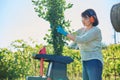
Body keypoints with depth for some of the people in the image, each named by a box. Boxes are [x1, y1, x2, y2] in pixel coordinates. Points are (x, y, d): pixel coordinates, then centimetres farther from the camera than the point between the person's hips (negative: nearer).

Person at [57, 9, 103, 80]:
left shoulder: (96, 30, -10)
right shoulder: (82, 30, 13)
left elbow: (81, 40, -21)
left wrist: (65, 33, -20)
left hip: (94, 62, -8)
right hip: (85, 62, 8)